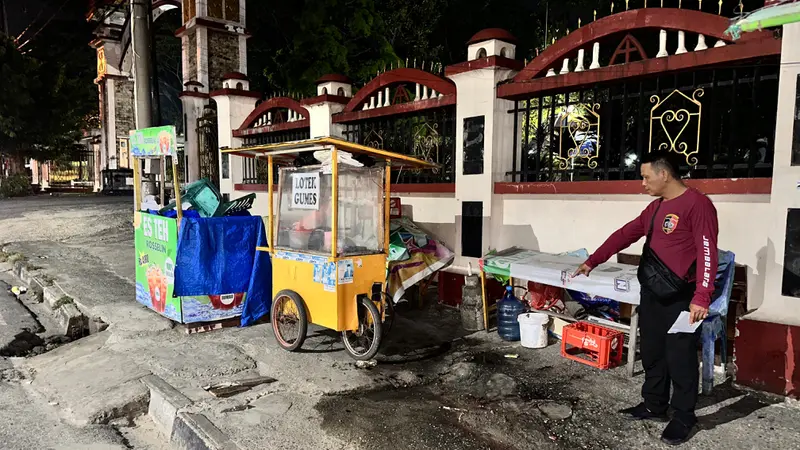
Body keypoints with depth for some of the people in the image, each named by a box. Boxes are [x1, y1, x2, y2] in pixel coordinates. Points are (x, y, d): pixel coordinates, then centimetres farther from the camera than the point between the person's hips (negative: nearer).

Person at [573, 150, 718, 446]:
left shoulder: (698, 204, -14)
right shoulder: (655, 208, 13)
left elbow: (707, 253, -19)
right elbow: (625, 235, 17)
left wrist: (702, 298, -25)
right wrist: (592, 261, 17)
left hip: (681, 298, -8)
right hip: (651, 293, 8)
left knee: (680, 358, 2)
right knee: (652, 352, 16)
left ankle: (684, 418, 17)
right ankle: (654, 405, 30)